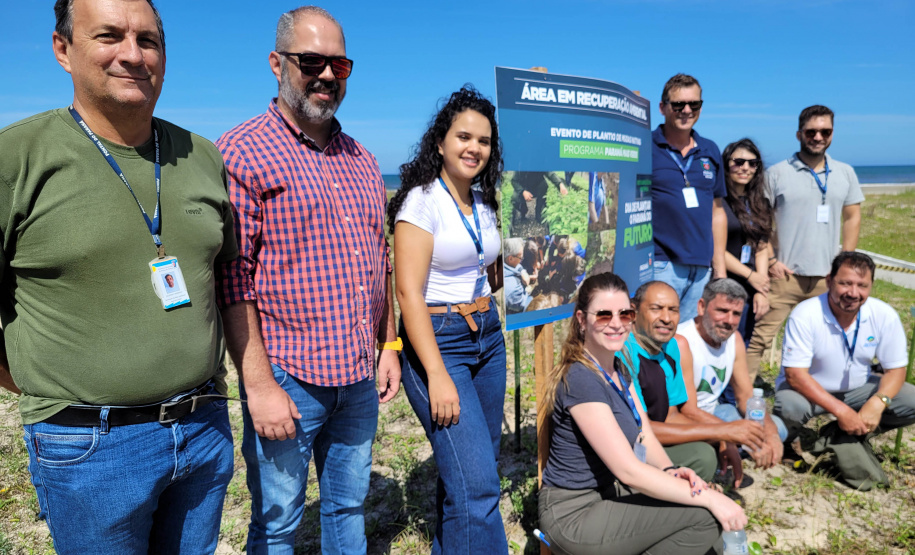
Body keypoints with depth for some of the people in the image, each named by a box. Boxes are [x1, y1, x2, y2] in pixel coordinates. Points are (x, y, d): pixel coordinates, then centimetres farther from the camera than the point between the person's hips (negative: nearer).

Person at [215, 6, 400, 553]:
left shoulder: (362, 160, 12)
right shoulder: (242, 152, -9)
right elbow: (232, 281, -14)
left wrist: (389, 346, 13)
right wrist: (258, 385, -17)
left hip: (361, 377, 6)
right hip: (286, 380, -6)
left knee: (349, 507, 20)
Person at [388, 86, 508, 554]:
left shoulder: (484, 203, 11)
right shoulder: (422, 201, -11)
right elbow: (409, 294, -17)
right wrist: (437, 375, -22)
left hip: (488, 337, 8)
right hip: (437, 341, -7)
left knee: (472, 470, 14)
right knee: (477, 481, -11)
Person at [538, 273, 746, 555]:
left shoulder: (619, 369, 7)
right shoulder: (581, 379, -23)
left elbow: (646, 438, 6)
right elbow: (628, 470, -24)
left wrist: (670, 471, -15)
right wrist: (709, 498, -20)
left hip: (609, 494, 8)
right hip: (574, 516, -8)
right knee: (705, 515, -12)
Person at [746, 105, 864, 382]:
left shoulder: (845, 173, 10)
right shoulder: (777, 173, -1)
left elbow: (852, 218, 14)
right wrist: (771, 260, -8)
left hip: (827, 277, 4)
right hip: (785, 274, -4)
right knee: (761, 336, -7)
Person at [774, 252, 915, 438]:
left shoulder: (885, 316, -13)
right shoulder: (805, 316, -24)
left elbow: (895, 369, -5)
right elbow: (795, 374, -26)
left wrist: (877, 403, -25)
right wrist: (840, 410, -32)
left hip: (858, 388, 5)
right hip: (810, 390, -5)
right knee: (790, 407, -36)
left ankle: (855, 433, 8)